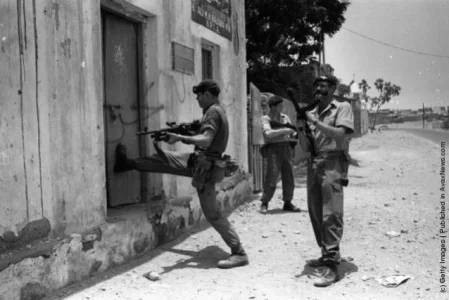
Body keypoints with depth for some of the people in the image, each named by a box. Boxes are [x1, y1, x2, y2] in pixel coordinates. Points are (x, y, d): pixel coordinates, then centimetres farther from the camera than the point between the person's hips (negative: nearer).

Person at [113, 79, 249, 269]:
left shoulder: (212, 111, -17)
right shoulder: (218, 111, 14)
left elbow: (206, 140, -29)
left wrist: (180, 137, -22)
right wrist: (185, 135, 10)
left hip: (204, 167, -10)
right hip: (198, 161, 10)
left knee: (212, 213, -7)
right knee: (165, 158, 19)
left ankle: (239, 254, -4)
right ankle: (128, 164, 39)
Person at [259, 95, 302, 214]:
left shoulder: (285, 117, 13)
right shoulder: (266, 119, -2)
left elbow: (293, 133, 15)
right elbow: (268, 134, -19)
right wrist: (284, 130, -20)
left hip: (286, 148, 5)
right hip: (274, 149, -5)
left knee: (289, 177, 7)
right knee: (271, 177, -6)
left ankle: (287, 203, 17)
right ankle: (264, 203, 5)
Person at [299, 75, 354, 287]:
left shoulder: (342, 108, 1)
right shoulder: (311, 112, 17)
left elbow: (340, 134, -15)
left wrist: (315, 122, -18)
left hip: (332, 162, -7)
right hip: (313, 163, 7)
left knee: (331, 215, -12)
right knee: (316, 213, 9)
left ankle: (332, 266, -14)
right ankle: (326, 254, 23)